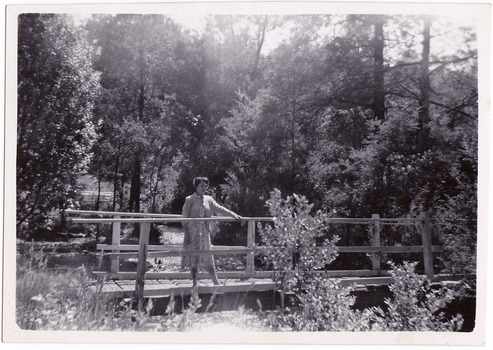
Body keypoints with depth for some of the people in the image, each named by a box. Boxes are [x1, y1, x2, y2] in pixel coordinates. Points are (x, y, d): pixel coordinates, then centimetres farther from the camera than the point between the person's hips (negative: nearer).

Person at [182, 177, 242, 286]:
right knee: (193, 257, 1)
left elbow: (219, 208, 5)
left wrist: (234, 215, -6)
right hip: (193, 232, -4)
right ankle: (195, 283, 13)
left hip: (204, 232, 4)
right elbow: (184, 218, -4)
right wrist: (186, 234, -9)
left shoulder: (208, 199, 10)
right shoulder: (190, 200, -3)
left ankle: (216, 283, 6)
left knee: (208, 258, 5)